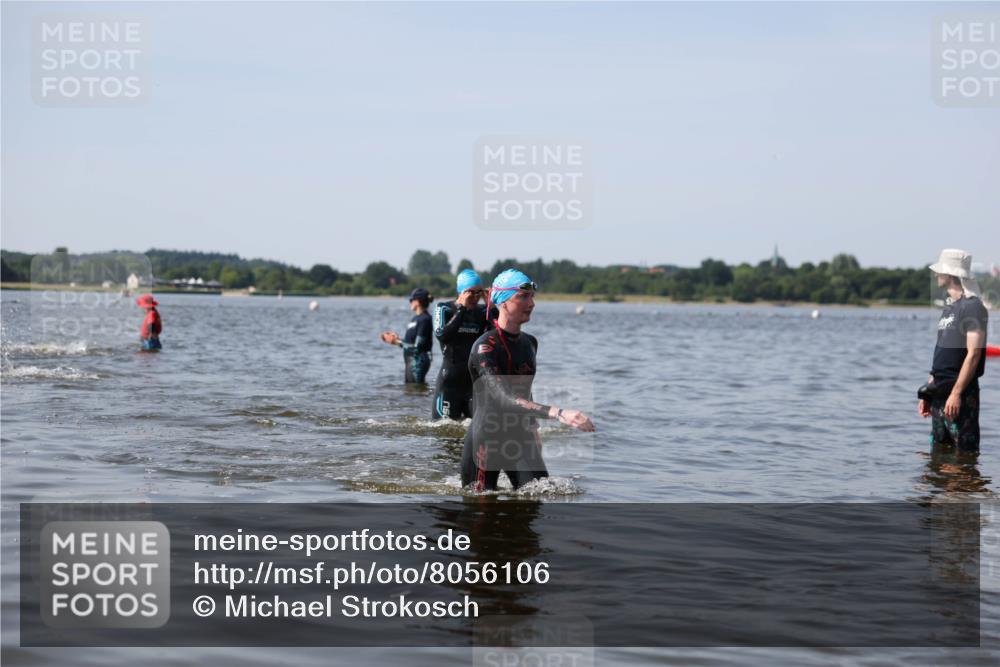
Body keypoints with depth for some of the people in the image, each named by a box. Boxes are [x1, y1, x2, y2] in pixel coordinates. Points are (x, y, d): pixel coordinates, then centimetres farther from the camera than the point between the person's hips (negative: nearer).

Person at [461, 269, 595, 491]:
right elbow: (503, 398, -30)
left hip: (520, 440, 6)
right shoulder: (485, 347, -16)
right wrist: (557, 413, -40)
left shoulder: (530, 343, 9)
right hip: (485, 443, -6)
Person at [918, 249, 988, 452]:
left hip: (960, 392, -9)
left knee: (966, 450, -8)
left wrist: (956, 393, -23)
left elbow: (973, 354, -18)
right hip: (940, 393, 9)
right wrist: (928, 393, 18)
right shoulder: (950, 306, 17)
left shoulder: (972, 307, -11)